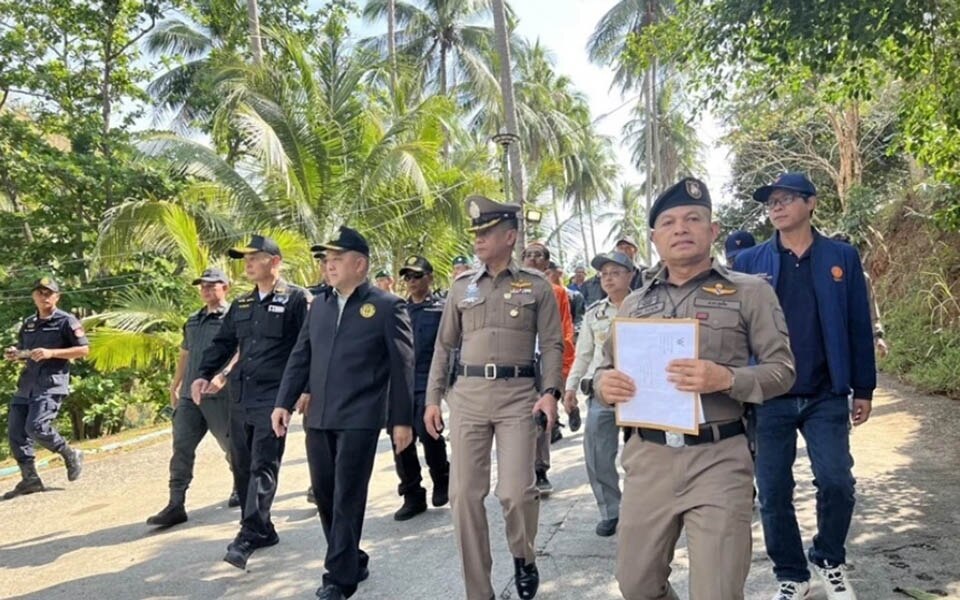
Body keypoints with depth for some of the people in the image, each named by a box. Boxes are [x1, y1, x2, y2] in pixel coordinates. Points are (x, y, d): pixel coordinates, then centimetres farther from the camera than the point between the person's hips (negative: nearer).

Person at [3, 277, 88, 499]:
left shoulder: (66, 321, -2)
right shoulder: (28, 324, 18)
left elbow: (84, 349, -7)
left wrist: (51, 353, -16)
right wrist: (14, 355, 6)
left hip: (51, 383, -7)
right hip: (26, 384, 7)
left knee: (36, 427, -19)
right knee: (15, 431, 3)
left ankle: (71, 455, 5)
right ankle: (29, 479, 13)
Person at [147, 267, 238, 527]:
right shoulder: (193, 321, 19)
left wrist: (223, 375, -31)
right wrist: (174, 387, 27)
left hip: (219, 395, -6)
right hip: (189, 395, 7)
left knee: (232, 445, 8)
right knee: (181, 448, 1)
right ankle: (176, 505, 4)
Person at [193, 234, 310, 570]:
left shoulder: (296, 299, -4)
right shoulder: (241, 305, 16)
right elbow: (223, 343, 18)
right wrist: (204, 375, 5)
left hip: (274, 396, -7)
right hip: (240, 395, 8)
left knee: (263, 466, -9)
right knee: (242, 466, 11)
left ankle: (247, 537, -10)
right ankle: (262, 530, 23)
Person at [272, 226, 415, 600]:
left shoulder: (387, 306, -4)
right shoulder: (319, 306, 14)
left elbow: (402, 366, -5)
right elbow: (300, 357, 14)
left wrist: (402, 419, -8)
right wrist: (284, 402, 5)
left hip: (359, 419, -6)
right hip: (318, 418, 6)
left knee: (347, 500, -1)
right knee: (325, 497, 13)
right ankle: (352, 562, 31)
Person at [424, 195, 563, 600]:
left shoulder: (536, 286, 4)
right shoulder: (462, 286, 10)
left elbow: (552, 344, 2)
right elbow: (444, 346, 13)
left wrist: (550, 391, -12)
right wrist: (433, 398, 7)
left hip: (517, 394, -2)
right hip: (467, 394, 3)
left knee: (516, 491, -8)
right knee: (464, 494, 2)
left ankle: (524, 558, 26)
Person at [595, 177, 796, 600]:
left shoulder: (749, 292, 0)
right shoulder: (634, 303, 11)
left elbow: (782, 369, -2)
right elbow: (606, 368, 16)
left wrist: (727, 378, -21)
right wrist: (604, 383, -9)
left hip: (718, 459, -3)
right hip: (647, 458, 4)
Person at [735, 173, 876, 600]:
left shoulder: (842, 257, 4)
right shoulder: (750, 261, 3)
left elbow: (859, 326, 5)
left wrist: (863, 390, 3)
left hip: (826, 397, 0)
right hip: (768, 398, 0)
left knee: (837, 482, -6)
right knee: (773, 493, 4)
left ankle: (829, 560, 23)